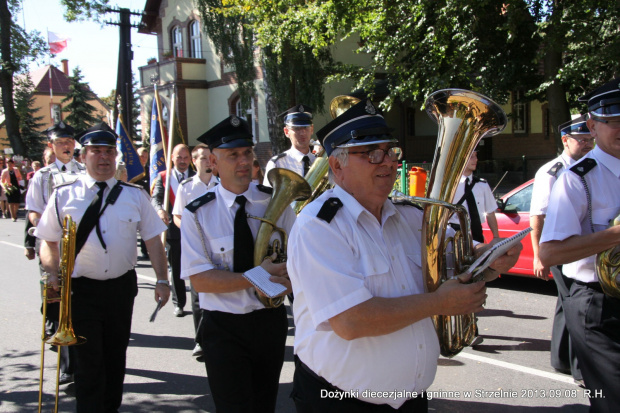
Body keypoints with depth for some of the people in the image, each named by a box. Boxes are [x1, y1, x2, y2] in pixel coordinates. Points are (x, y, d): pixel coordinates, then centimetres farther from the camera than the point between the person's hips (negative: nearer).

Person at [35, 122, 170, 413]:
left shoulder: (134, 195, 3)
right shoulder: (64, 195, -1)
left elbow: (153, 240, 2)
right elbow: (49, 242, 2)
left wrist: (161, 280, -5)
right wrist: (52, 273, -15)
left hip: (122, 287, 2)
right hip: (81, 289, -2)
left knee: (116, 356, 16)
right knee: (89, 361, -1)